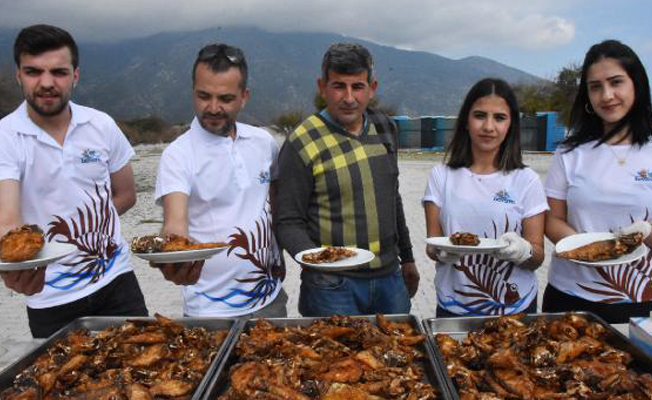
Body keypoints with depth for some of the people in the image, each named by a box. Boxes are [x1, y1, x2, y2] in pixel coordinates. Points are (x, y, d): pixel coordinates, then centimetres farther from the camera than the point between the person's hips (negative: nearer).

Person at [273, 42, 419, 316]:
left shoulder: (384, 128, 5)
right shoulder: (301, 144, -13)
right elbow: (288, 222, -10)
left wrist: (407, 258, 19)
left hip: (390, 277, 6)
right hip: (332, 286, -5)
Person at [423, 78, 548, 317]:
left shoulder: (526, 180, -4)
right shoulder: (441, 176, -2)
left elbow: (537, 258, -4)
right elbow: (431, 244, -3)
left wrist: (523, 251, -26)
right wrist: (441, 252, -25)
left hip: (514, 308, 0)